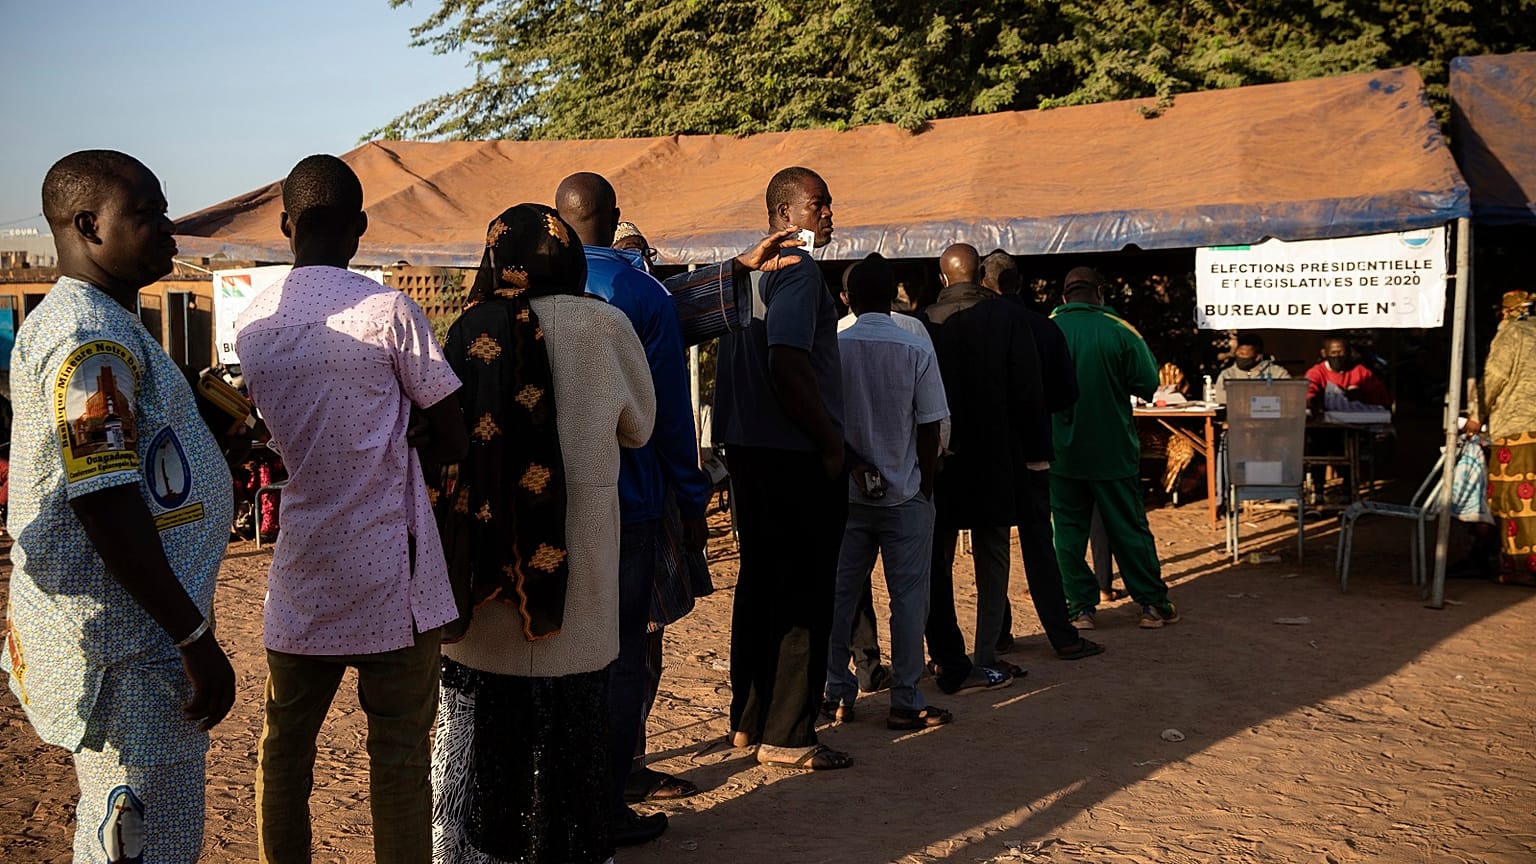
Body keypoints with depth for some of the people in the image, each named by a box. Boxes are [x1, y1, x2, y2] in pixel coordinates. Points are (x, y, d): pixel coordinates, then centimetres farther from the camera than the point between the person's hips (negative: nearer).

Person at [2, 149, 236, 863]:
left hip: (130, 636, 11)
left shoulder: (88, 322, 14)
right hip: (125, 650, -11)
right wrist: (197, 639, -22)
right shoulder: (89, 338, -19)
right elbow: (106, 505, -24)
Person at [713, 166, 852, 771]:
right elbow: (788, 363, -25)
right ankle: (787, 736, 4)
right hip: (798, 456, -9)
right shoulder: (798, 269, -13)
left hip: (748, 451, 9)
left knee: (758, 584, 16)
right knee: (805, 596, -2)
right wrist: (831, 442, -16)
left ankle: (748, 719, 24)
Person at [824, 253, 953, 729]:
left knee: (839, 597, 11)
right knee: (908, 599, 5)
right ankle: (906, 702, 8)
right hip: (905, 494, -2)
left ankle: (837, 693, 16)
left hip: (846, 493, 2)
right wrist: (926, 487, 6)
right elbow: (930, 429, -5)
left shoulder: (831, 348, -3)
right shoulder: (917, 352, -7)